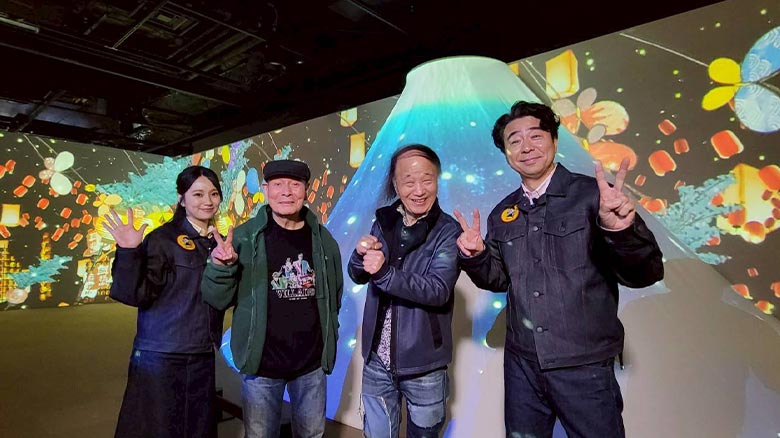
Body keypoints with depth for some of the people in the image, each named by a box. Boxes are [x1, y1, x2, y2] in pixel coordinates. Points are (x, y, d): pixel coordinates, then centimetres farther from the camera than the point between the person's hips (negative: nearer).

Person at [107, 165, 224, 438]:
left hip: (203, 356, 5)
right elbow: (137, 295, -16)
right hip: (160, 356, -5)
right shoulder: (162, 239, -10)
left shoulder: (219, 243, 6)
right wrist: (129, 253, -27)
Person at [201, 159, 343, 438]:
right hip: (262, 363, -2)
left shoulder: (323, 239, -2)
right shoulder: (245, 237, -10)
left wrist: (330, 336, 6)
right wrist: (220, 266, -27)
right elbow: (217, 300, -9)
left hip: (312, 362, 3)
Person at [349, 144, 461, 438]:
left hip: (423, 366, -3)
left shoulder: (448, 231, -12)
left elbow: (438, 291, -22)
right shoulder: (383, 221, 0)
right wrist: (361, 255, -17)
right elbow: (357, 276, 4)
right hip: (376, 360, 4)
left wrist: (385, 272, -34)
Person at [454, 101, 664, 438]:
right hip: (521, 363, 4)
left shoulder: (593, 195, -10)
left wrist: (621, 230, -32)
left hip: (583, 367, -4)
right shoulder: (502, 215, 4)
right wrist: (475, 256, -8)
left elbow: (645, 275, -13)